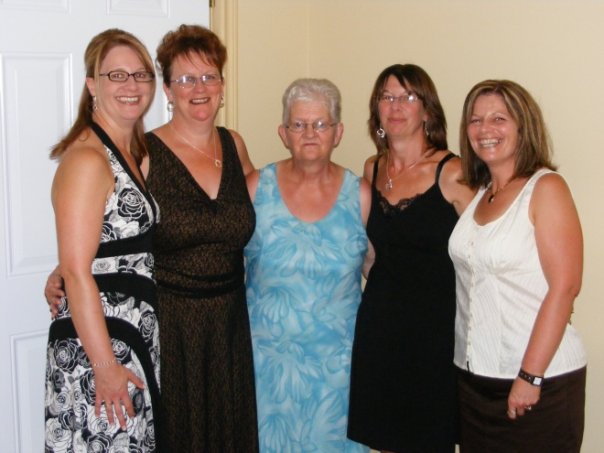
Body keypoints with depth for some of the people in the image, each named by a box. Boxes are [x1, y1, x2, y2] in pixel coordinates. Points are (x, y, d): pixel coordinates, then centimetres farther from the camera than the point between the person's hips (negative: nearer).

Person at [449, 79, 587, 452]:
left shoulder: (546, 188, -10)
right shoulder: (477, 194, 10)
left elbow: (564, 287, -16)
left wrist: (530, 376, -18)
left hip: (542, 379, -6)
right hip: (474, 376, 6)